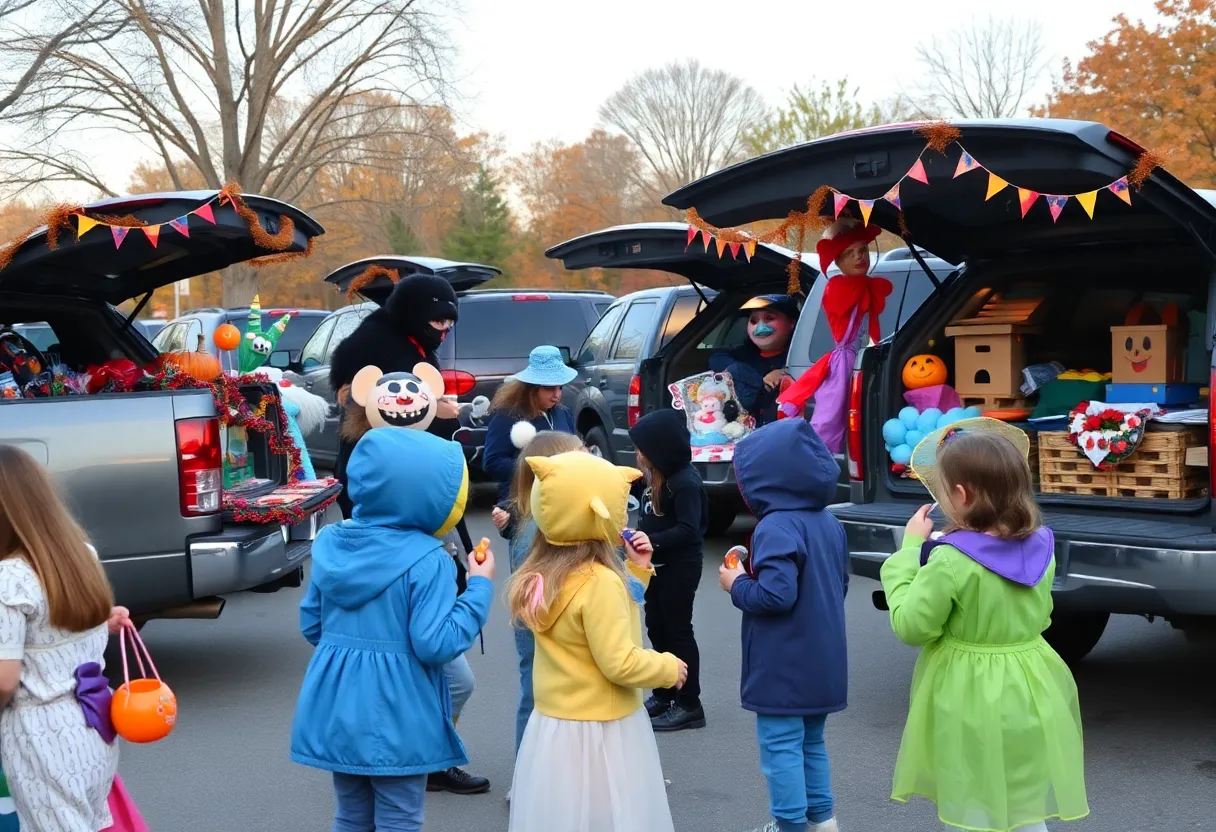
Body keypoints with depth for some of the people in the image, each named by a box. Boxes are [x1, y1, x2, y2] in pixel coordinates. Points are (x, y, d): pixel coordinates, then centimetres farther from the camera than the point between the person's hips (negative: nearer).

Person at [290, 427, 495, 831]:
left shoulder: (331, 544, 1)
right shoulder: (426, 560, -19)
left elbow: (312, 624, 10)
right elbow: (436, 645, -20)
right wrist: (479, 587, -12)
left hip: (337, 708, 6)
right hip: (394, 717, -6)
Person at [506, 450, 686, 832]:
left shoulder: (545, 573, 3)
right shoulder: (600, 581, -24)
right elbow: (620, 663, -23)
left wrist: (637, 569, 10)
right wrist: (670, 668, -7)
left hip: (552, 724, 8)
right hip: (597, 731, -8)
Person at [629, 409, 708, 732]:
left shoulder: (685, 482, -21)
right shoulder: (656, 476, 7)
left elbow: (688, 529, -26)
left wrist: (652, 541, -33)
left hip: (680, 568, -9)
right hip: (657, 566, 9)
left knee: (678, 632, -2)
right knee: (656, 629, 16)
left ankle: (688, 705, 7)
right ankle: (664, 695, 29)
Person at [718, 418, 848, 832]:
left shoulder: (776, 527, -21)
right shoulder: (829, 522, 6)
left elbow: (776, 595, -29)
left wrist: (737, 585, -10)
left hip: (784, 669, -9)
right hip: (822, 664, 9)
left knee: (781, 747, 1)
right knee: (811, 742, 21)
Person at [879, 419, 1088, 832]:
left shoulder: (951, 561, -23)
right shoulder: (1040, 548, -3)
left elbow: (910, 626, -12)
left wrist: (909, 550, -7)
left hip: (971, 700, -6)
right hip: (1028, 693, 6)